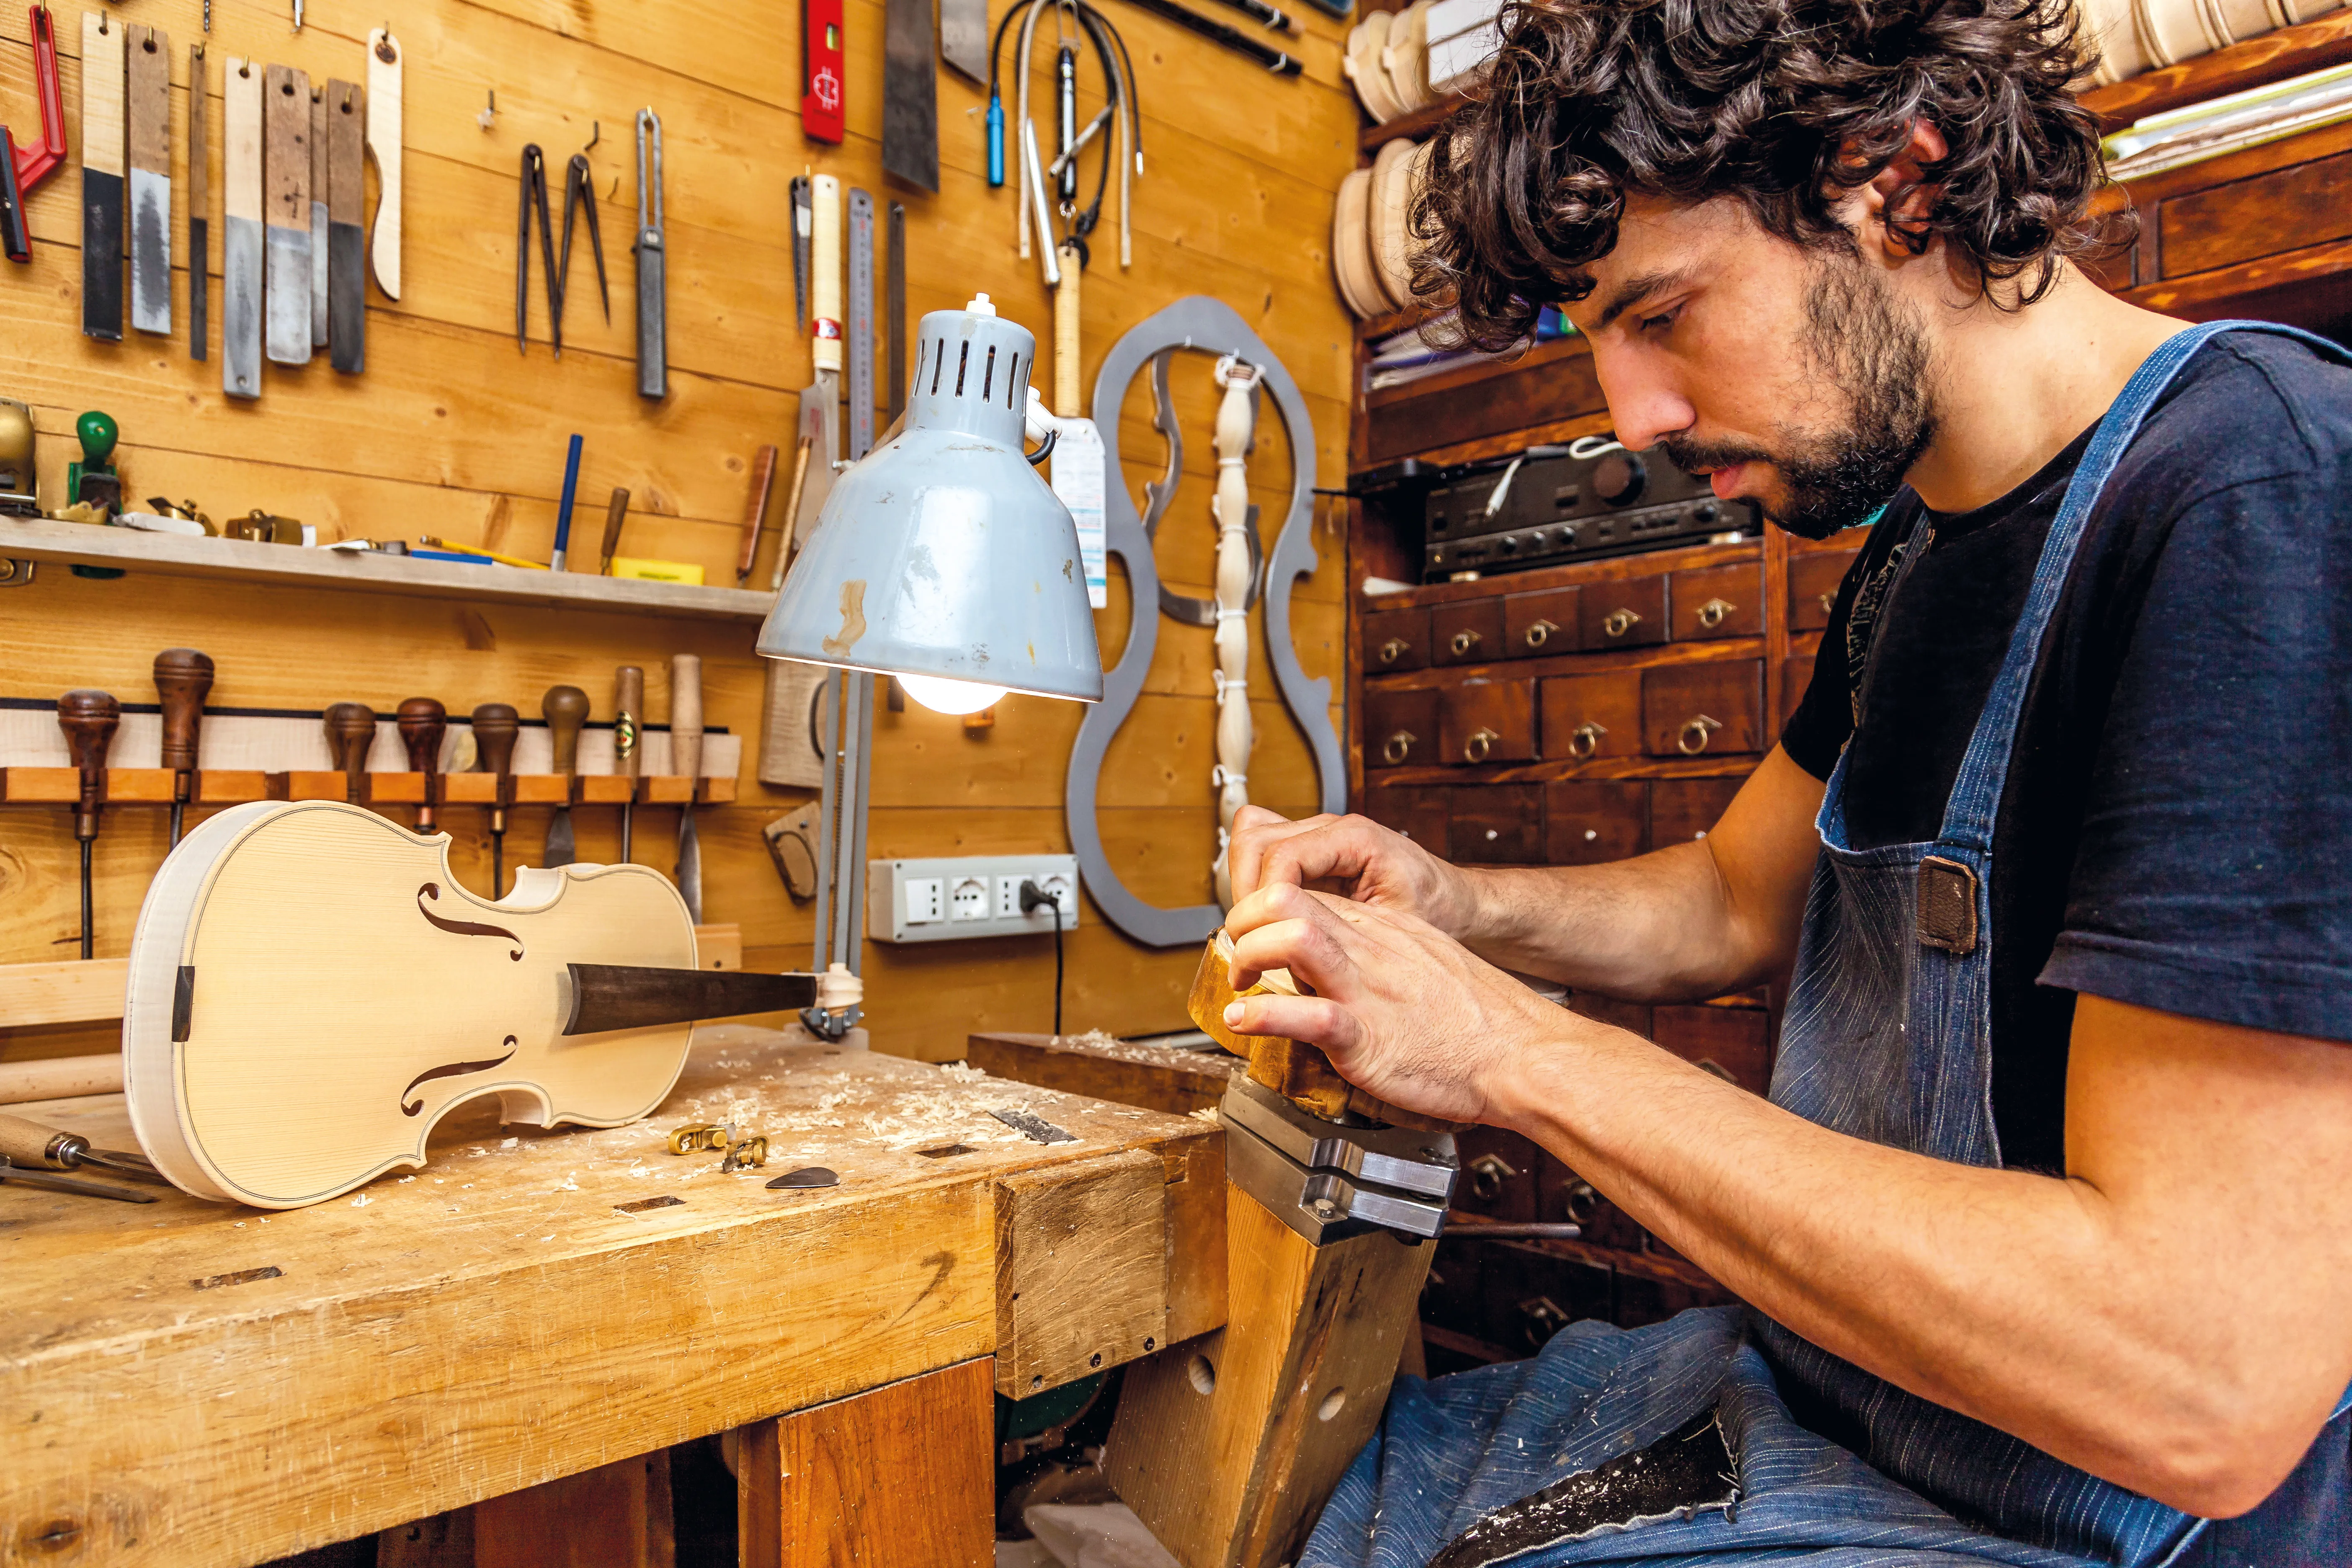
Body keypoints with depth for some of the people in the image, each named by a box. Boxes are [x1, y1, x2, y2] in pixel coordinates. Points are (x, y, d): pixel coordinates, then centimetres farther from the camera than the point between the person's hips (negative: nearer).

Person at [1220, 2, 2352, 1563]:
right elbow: (1740, 897, 17)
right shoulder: (1915, 547, 6)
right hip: (1795, 1395, 8)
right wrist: (1457, 907, -3)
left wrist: (1522, 1047, -23)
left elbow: (2201, 1387, -29)